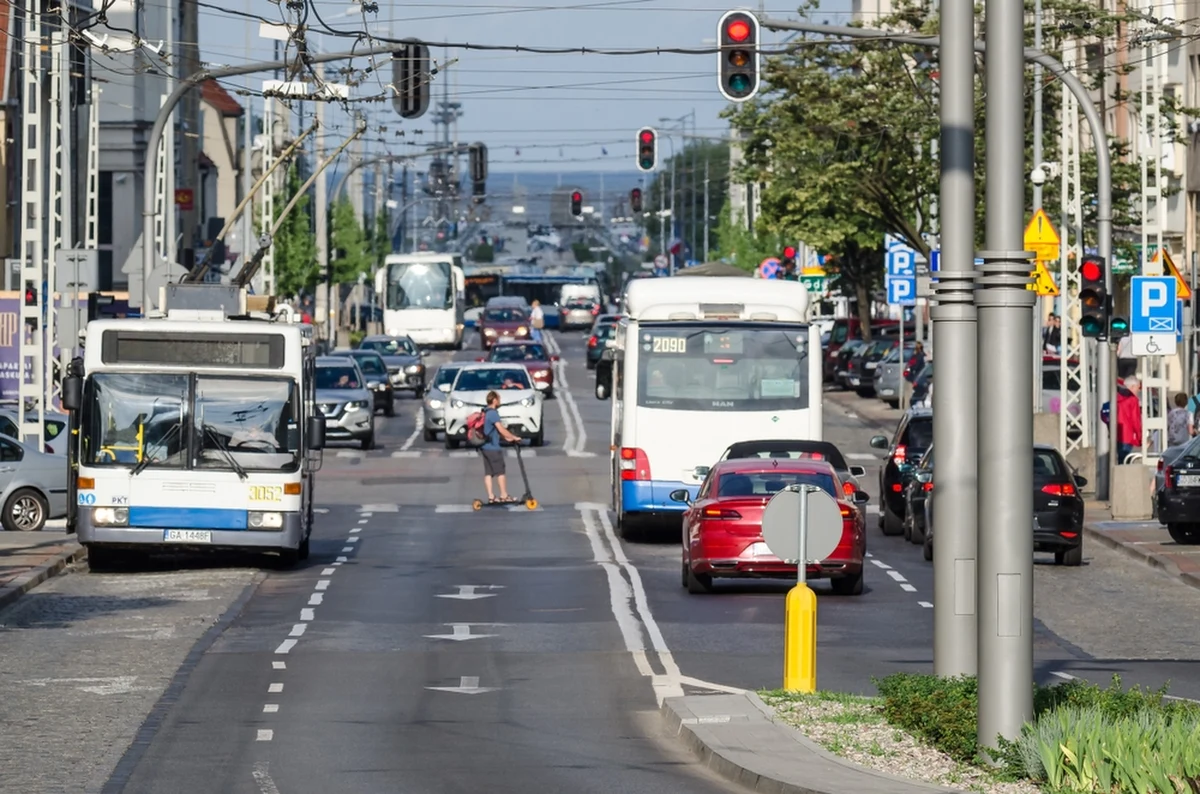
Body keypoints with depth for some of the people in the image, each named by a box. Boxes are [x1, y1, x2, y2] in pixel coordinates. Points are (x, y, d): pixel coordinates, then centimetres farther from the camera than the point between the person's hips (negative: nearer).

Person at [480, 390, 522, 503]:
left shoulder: (485, 413, 14)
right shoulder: (493, 413, -15)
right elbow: (501, 430, -17)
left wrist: (507, 438, 21)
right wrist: (514, 438, -9)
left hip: (484, 447, 9)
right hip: (493, 447, -9)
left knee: (488, 473, 6)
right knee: (500, 472, 0)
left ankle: (491, 496, 5)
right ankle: (504, 496, 3)